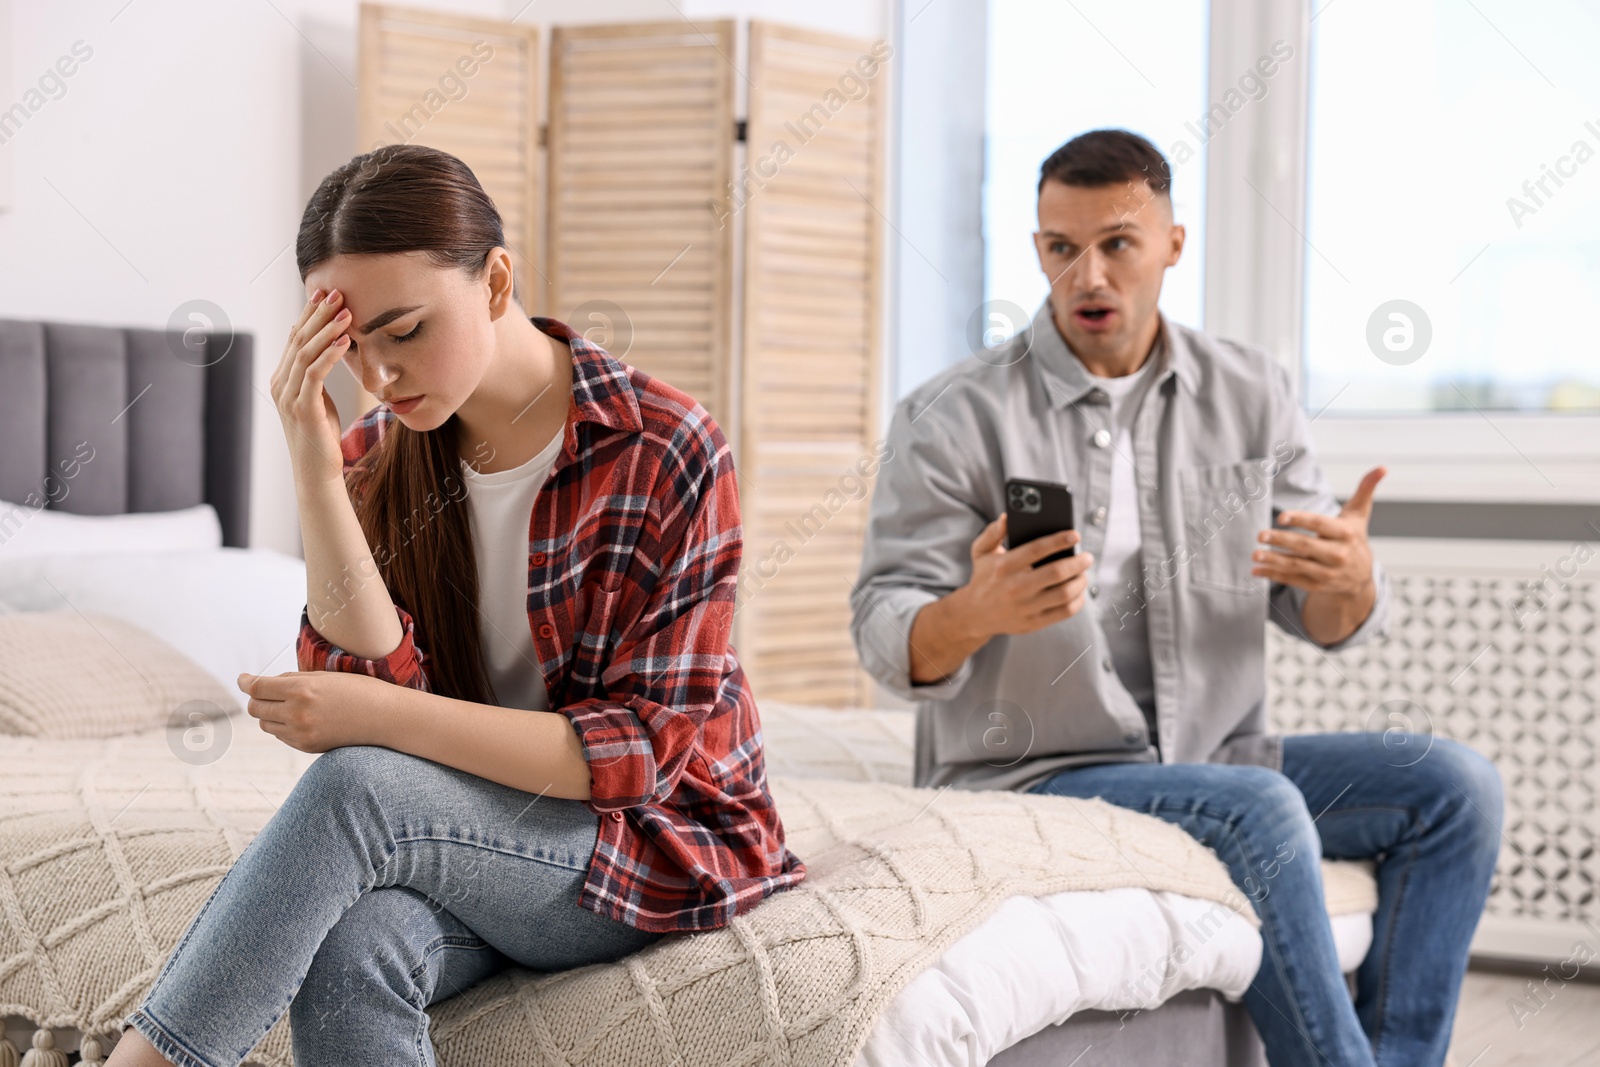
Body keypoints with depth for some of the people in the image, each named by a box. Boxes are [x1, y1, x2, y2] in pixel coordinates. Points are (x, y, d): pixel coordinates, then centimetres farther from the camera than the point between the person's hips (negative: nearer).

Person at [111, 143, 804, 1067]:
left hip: (661, 841, -4)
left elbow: (646, 747, -17)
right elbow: (375, 687, -11)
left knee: (354, 790, -31)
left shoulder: (669, 453, -14)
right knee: (349, 952, -34)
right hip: (469, 830, 4)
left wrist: (377, 715, -26)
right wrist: (316, 470, -21)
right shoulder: (378, 456, 1)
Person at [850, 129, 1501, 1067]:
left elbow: (1327, 623, 6)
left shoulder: (1251, 393, 6)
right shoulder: (953, 419, -8)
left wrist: (1350, 582, -19)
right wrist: (976, 613, -35)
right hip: (1033, 777, -5)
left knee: (1452, 784, -12)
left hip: (1215, 758, 6)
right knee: (1259, 811, -30)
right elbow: (886, 636, -11)